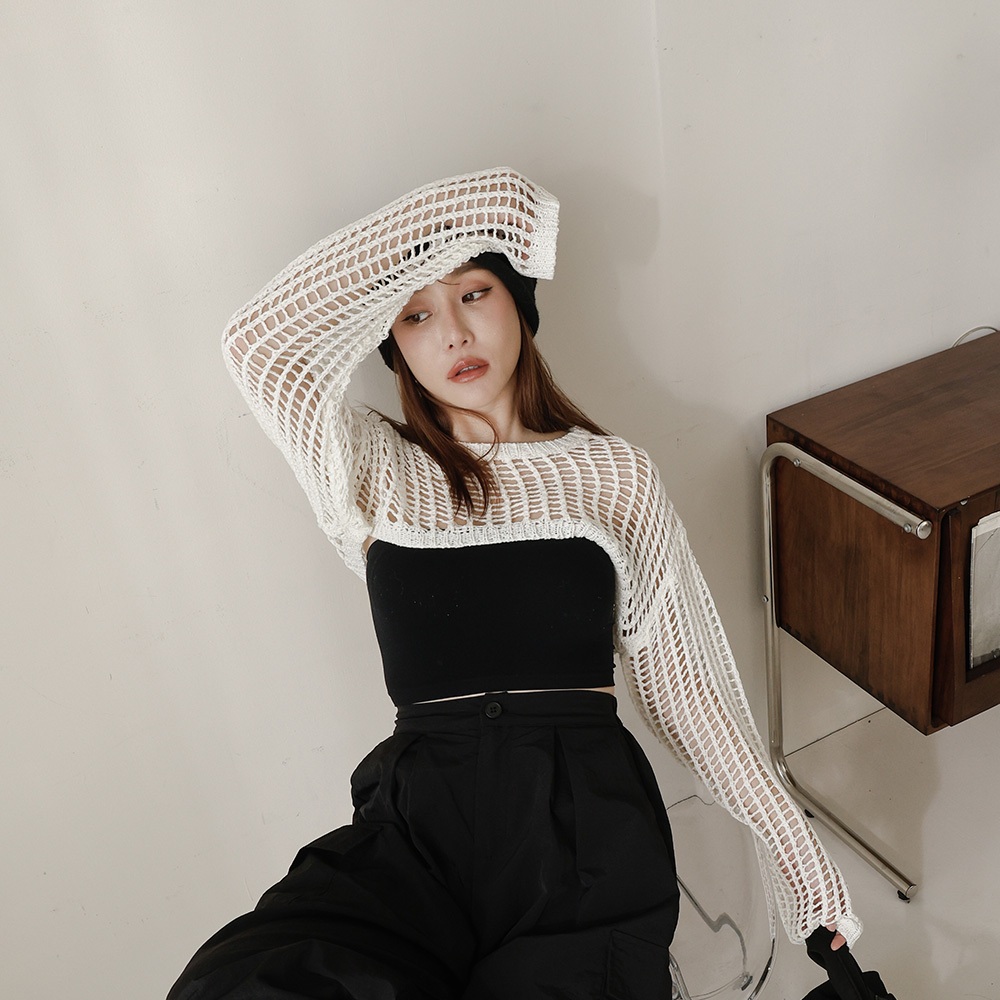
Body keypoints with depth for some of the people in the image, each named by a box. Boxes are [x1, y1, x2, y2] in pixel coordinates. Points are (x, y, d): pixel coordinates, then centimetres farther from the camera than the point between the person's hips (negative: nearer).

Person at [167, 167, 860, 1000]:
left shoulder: (614, 474, 13)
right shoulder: (376, 471, 12)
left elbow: (681, 679, 13)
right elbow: (261, 340, -5)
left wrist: (797, 852, 9)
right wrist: (454, 213, -5)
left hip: (585, 816, 1)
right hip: (418, 822, 0)